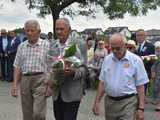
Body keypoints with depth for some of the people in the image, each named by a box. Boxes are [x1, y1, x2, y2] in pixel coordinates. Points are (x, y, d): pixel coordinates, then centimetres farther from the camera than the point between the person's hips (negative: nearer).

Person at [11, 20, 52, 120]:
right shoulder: (21, 46, 11)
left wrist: (50, 86, -10)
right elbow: (17, 67, 12)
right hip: (25, 80, 4)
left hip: (40, 80, -4)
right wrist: (15, 84, 4)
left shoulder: (46, 45, -2)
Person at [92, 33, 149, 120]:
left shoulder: (136, 60, -6)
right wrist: (97, 102, 6)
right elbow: (102, 82, 10)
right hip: (109, 102, 4)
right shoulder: (107, 59, 6)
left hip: (128, 103, -4)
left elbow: (140, 86, -6)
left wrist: (141, 108, -9)